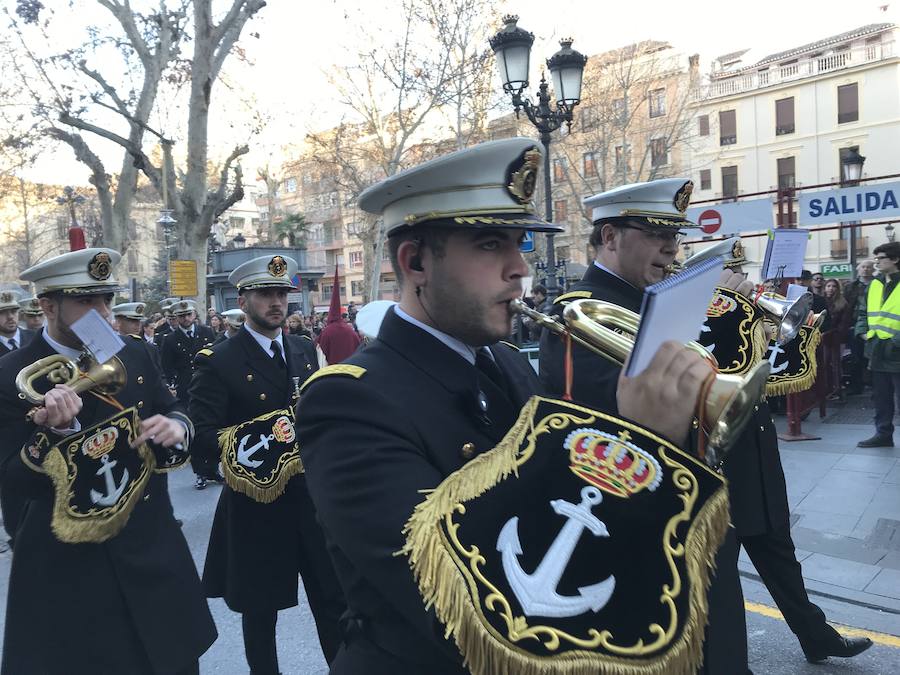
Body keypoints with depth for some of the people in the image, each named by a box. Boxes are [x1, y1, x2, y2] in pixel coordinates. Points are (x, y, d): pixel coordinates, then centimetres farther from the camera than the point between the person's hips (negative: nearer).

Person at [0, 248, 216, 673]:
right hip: (64, 566, -3)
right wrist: (54, 430, -31)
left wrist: (176, 426, -13)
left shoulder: (136, 355, 1)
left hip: (150, 547, 4)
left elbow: (172, 412, 10)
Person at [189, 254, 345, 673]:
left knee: (334, 599, 11)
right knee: (260, 609, 14)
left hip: (313, 495, 4)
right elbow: (203, 433, -17)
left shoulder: (305, 350, 8)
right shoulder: (218, 362, -9)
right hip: (257, 500, -4)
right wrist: (243, 458, -32)